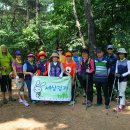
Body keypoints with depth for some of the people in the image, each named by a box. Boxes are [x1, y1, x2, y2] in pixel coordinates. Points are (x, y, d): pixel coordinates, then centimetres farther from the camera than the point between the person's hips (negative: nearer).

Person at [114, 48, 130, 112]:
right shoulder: (117, 61, 7)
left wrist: (122, 75, -18)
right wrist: (116, 74, -9)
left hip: (124, 79, -5)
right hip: (119, 79, 5)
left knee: (122, 92, -8)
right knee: (120, 91, 10)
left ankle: (120, 107, -8)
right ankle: (123, 104, 23)